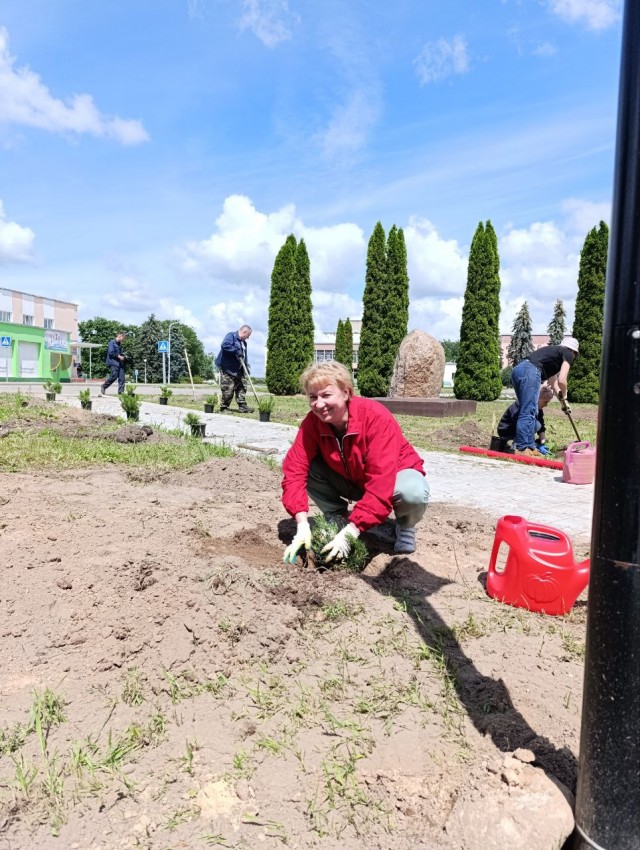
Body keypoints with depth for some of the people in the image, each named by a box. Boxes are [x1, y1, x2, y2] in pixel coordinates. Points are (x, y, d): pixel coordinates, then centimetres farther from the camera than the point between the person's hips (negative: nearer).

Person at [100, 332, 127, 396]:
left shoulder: (119, 344, 19)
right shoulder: (112, 342, -5)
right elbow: (111, 352, -15)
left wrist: (122, 356, 6)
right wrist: (119, 356, -14)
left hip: (120, 362, 8)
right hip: (114, 362, -8)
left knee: (121, 378, -1)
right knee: (114, 376, -11)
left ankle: (121, 392, 0)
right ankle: (104, 387, 9)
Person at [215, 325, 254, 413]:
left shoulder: (243, 342, 19)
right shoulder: (231, 336, -9)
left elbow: (244, 356, 24)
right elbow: (225, 345, -27)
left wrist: (246, 367, 15)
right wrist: (236, 351, -24)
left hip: (239, 370, 9)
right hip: (228, 369, -9)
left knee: (242, 387, 6)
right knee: (228, 389, -7)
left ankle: (242, 407, 11)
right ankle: (224, 408, 3)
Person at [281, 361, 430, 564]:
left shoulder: (377, 418, -33)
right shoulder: (312, 422, -19)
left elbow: (381, 486, -38)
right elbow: (295, 470, -23)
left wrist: (350, 532, -43)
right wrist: (302, 525, -35)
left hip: (394, 476, -3)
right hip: (352, 481, 4)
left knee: (413, 493, -38)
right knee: (309, 469, -23)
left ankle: (404, 526, -2)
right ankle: (338, 521, 0)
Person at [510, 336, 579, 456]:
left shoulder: (553, 351, 37)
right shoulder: (568, 353, 14)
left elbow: (553, 381, 39)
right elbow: (561, 380, 3)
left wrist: (562, 400, 39)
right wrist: (564, 396, 21)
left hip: (517, 370, 9)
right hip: (530, 371, -9)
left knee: (529, 411, 12)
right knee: (528, 412, -9)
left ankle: (530, 447, 13)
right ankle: (522, 449, -11)